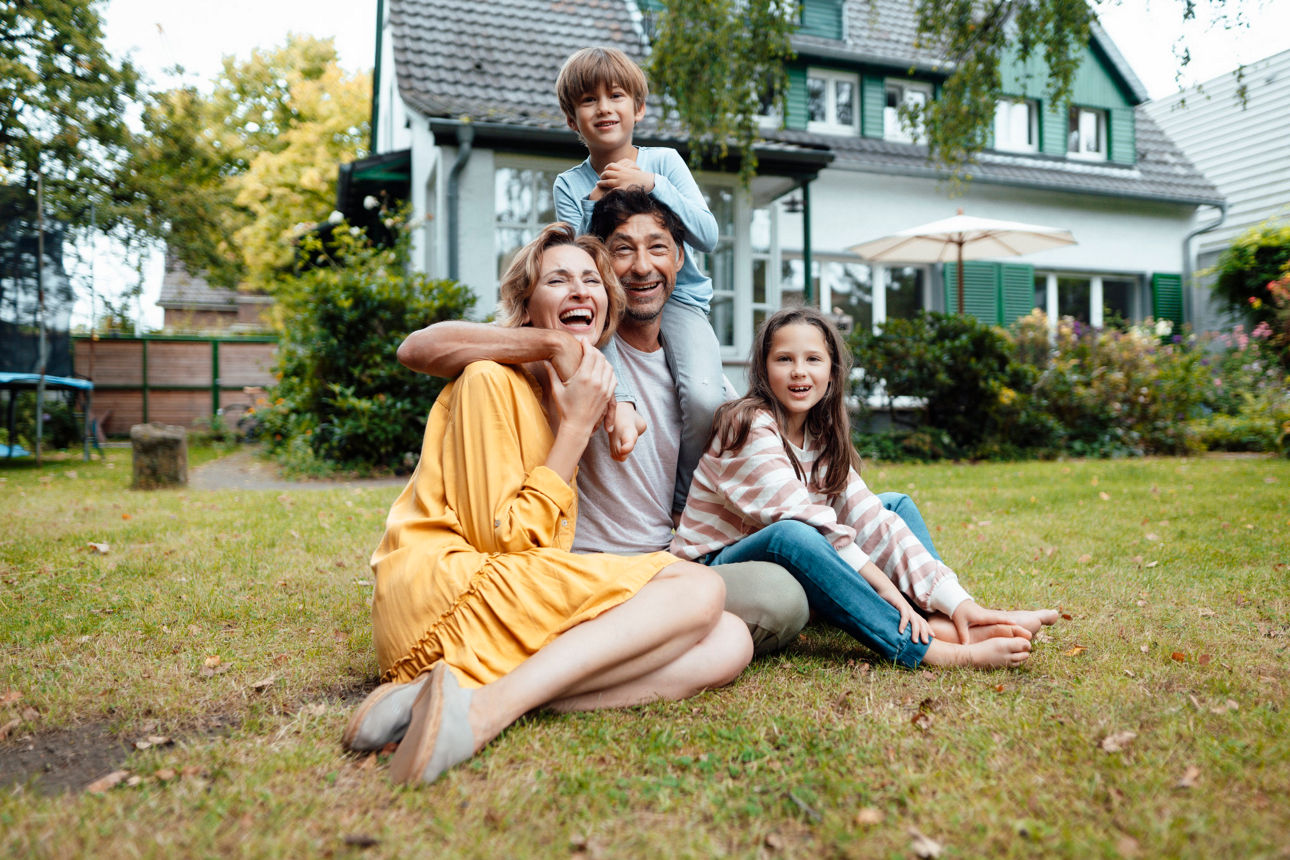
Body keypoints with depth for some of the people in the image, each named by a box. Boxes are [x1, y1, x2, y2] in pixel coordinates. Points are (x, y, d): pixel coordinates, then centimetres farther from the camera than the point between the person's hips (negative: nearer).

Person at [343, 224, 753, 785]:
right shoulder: (491, 380, -2)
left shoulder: (574, 395, 22)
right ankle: (485, 705, -30)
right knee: (698, 588, -20)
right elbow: (503, 539, -9)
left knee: (728, 643, -13)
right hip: (445, 590, -8)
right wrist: (576, 427, -7)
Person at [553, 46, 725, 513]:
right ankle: (619, 402, -33)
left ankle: (686, 503, -2)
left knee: (705, 398, -25)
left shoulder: (664, 161, 3)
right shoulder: (570, 185, 4)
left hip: (678, 296, -1)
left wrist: (651, 184, -16)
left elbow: (708, 237, -9)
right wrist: (598, 210, -16)